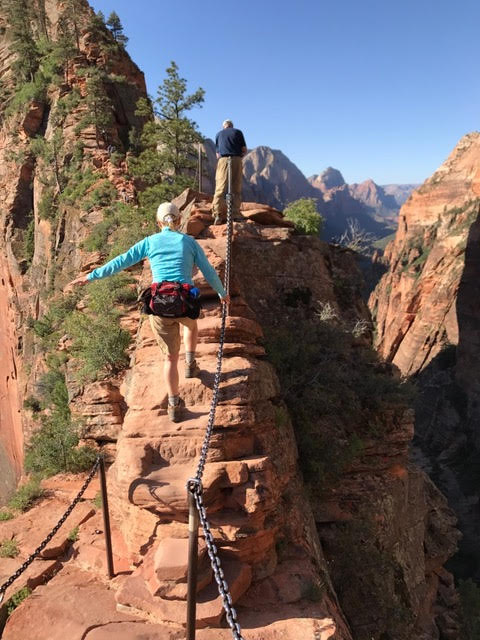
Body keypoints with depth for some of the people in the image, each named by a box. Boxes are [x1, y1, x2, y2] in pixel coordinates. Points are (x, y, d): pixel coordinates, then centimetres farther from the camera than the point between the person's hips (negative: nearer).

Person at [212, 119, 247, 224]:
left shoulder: (218, 134, 21)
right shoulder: (238, 132, 17)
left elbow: (217, 154, 18)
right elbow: (244, 150, 12)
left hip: (223, 160, 0)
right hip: (236, 160, 0)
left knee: (220, 188, -5)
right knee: (236, 189, 5)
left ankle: (217, 214, -17)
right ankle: (236, 214, 0)